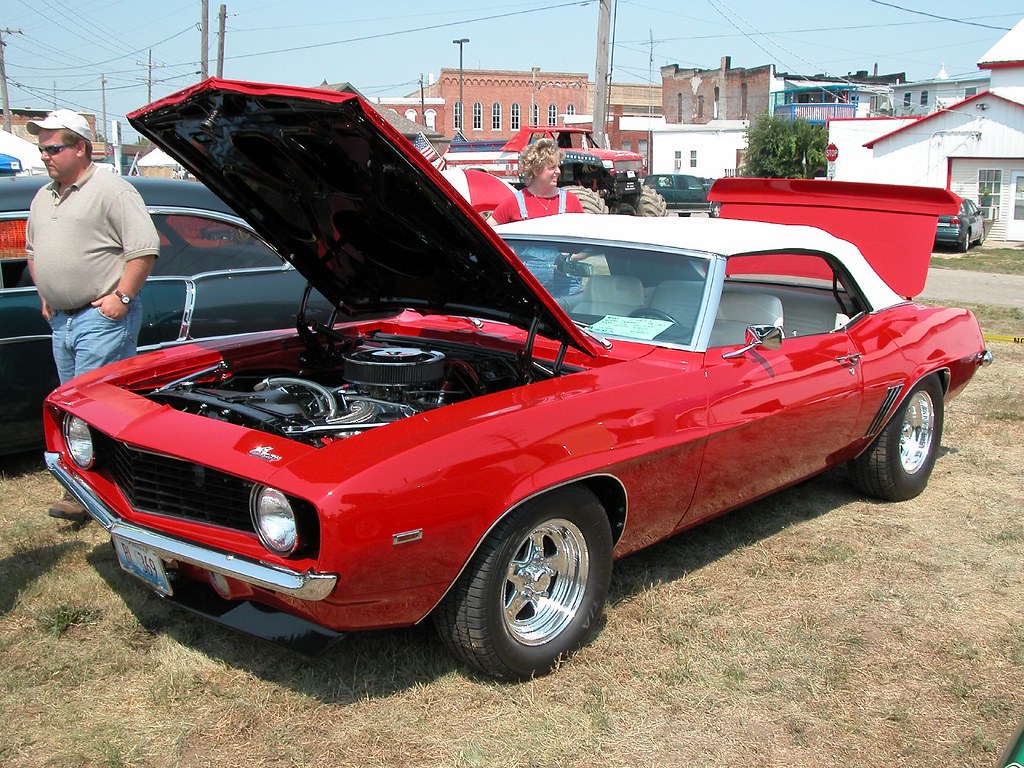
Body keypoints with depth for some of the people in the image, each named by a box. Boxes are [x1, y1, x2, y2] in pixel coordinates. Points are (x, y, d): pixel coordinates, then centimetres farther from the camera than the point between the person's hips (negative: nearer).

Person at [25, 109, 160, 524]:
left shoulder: (112, 190, -10)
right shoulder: (43, 198, 17)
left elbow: (145, 248, -15)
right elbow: (33, 250, 28)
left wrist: (122, 296, -18)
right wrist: (44, 295, 17)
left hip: (102, 317, -9)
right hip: (61, 319, 9)